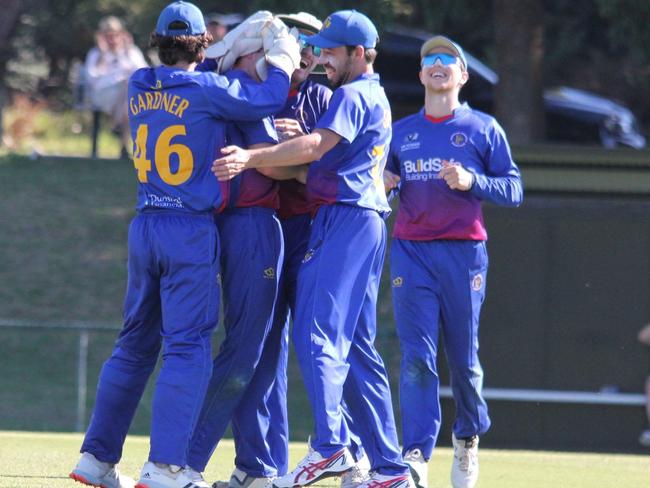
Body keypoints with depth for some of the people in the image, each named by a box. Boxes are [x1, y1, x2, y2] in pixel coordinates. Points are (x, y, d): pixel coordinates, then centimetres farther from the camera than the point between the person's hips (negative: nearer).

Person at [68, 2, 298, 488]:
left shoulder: (138, 89, 7)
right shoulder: (206, 89, -10)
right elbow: (268, 100, -6)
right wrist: (281, 60, 11)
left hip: (144, 228, 6)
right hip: (191, 230, -6)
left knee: (136, 344, 14)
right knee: (187, 346, -5)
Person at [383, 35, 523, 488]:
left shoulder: (484, 129, 7)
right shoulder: (400, 132, 16)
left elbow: (513, 190, 2)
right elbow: (381, 184, 23)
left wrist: (471, 181, -14)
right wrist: (382, 184, 0)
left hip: (464, 251, -2)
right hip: (411, 250, 2)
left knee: (464, 357, 3)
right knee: (417, 357, -10)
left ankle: (468, 438, 26)